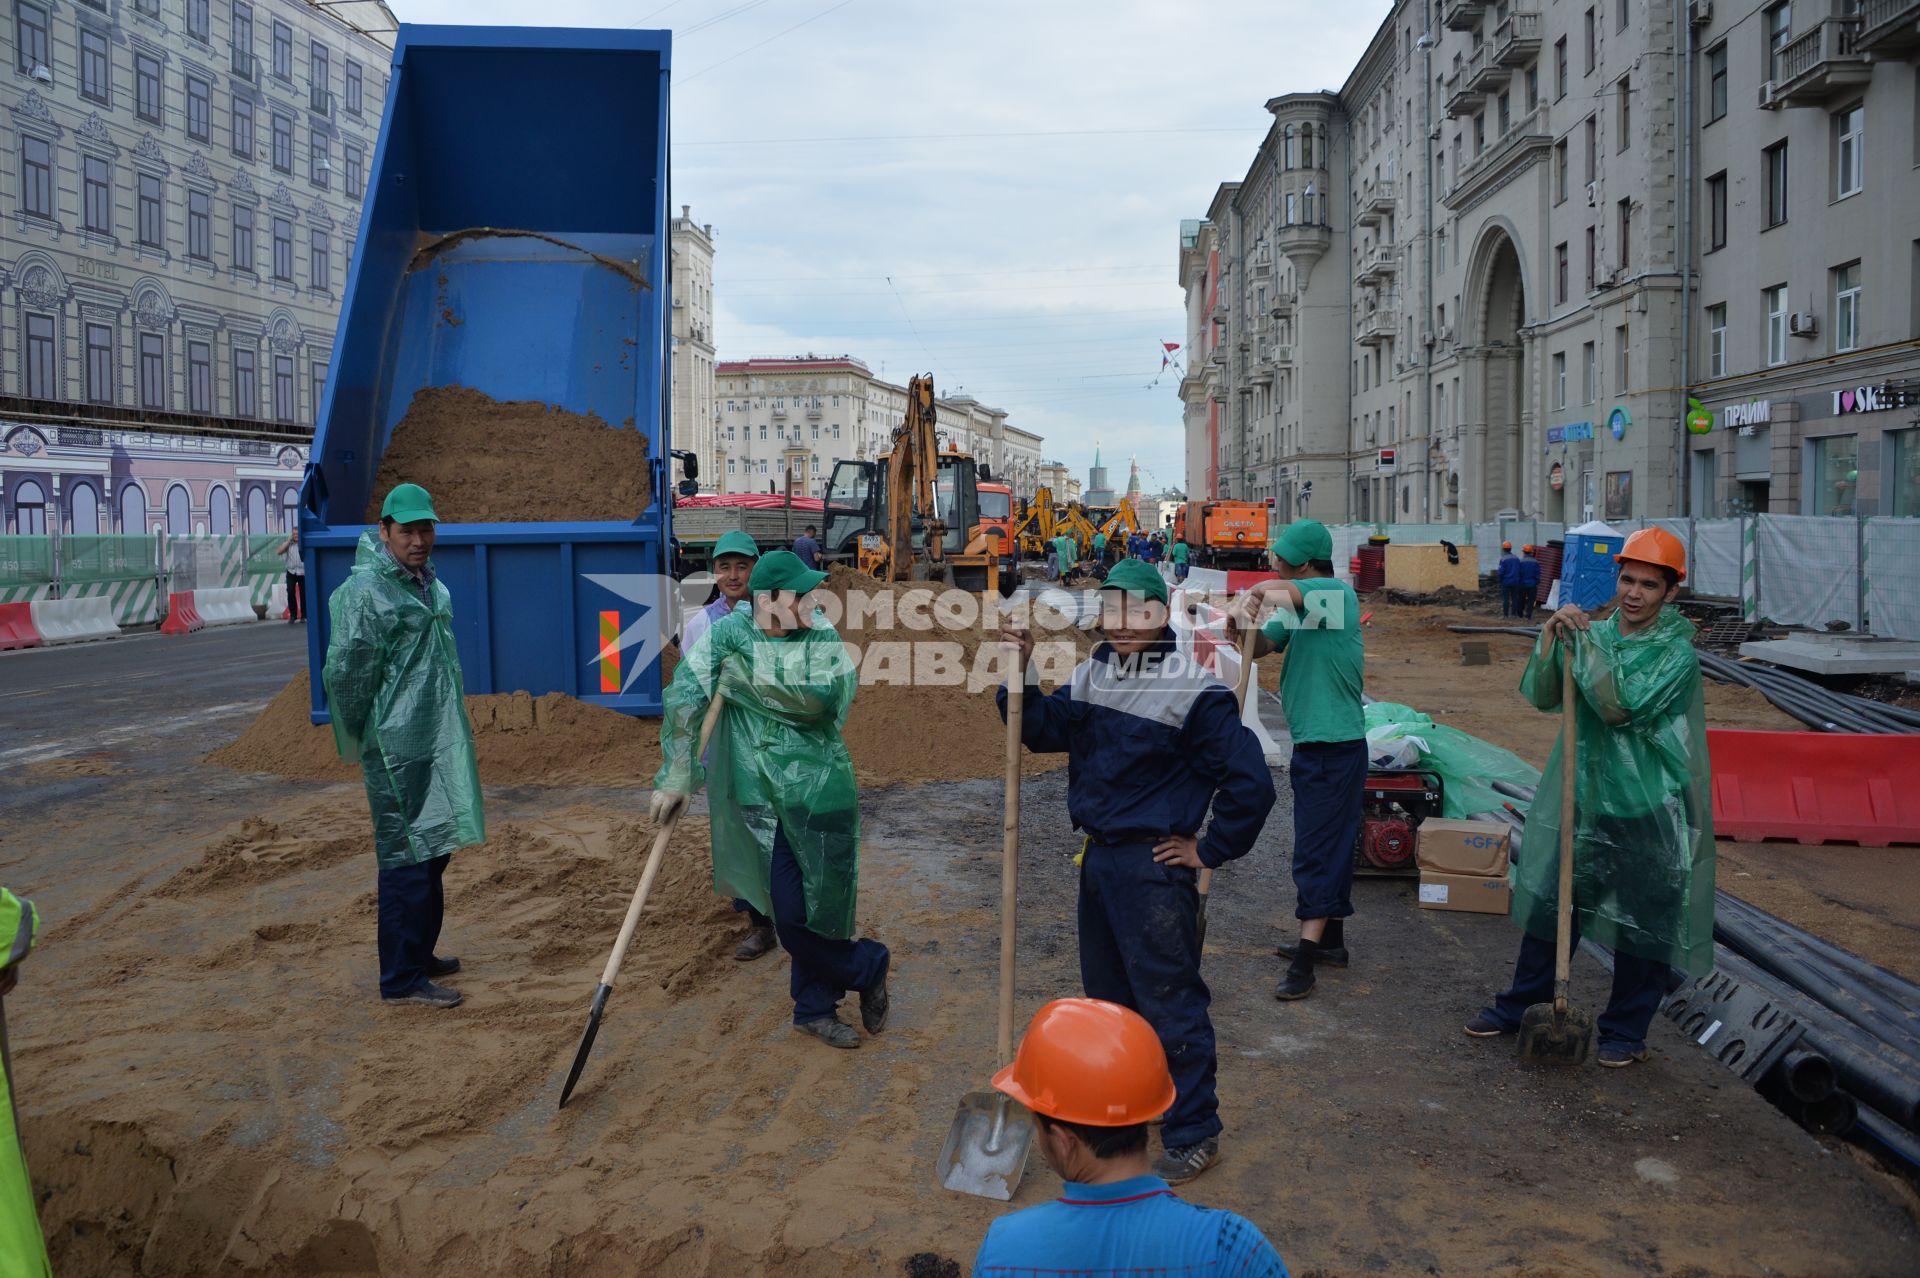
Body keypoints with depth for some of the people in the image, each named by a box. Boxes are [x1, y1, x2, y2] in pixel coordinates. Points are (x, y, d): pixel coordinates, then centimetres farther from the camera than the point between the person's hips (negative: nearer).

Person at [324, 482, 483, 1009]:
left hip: (437, 742, 9)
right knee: (408, 857, -5)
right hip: (399, 749, -9)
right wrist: (364, 737, -5)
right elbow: (345, 672, -16)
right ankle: (402, 979, 3)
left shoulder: (429, 582, 12)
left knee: (432, 852, 17)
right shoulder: (366, 590, -16)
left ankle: (418, 953, 31)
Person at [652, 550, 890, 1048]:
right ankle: (867, 967, 26)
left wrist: (748, 678, -17)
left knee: (822, 904, 5)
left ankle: (814, 1006, 30)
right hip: (760, 798, 0)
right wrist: (674, 778, -10)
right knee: (789, 911, 1)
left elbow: (827, 697, -19)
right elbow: (682, 699, -7)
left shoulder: (821, 636, -2)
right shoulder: (729, 633, -3)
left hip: (821, 790, 0)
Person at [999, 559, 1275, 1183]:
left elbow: (1251, 782, -17)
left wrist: (1210, 851, -10)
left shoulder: (1193, 691, -17)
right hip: (1098, 858, 8)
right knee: (1106, 990, 20)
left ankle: (1194, 1135, 14)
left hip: (1155, 868, -8)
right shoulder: (1090, 676, 5)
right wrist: (1021, 671, -3)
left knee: (1169, 1002, -1)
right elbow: (1041, 731, 10)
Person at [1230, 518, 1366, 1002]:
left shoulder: (1338, 594, -17)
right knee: (1331, 843, 18)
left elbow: (1280, 590, -38)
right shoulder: (1300, 605, 12)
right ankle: (1330, 940, 30)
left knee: (1317, 850, -8)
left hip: (1333, 747, -10)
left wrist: (1256, 593, -19)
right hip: (1315, 743, 10)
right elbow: (1263, 646, 5)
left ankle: (1304, 963, -6)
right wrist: (1242, 629, -14)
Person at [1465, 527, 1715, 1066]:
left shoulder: (1675, 652, -11)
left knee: (1642, 924, 8)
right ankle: (1521, 1006, 30)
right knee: (1550, 904, 14)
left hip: (1647, 810, -5)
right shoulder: (1594, 633, 3)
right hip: (1585, 800, 5)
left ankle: (1626, 1031, 24)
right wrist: (1551, 640, -17)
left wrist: (1582, 642, -22)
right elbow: (1542, 697, -3)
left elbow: (1622, 706, -24)